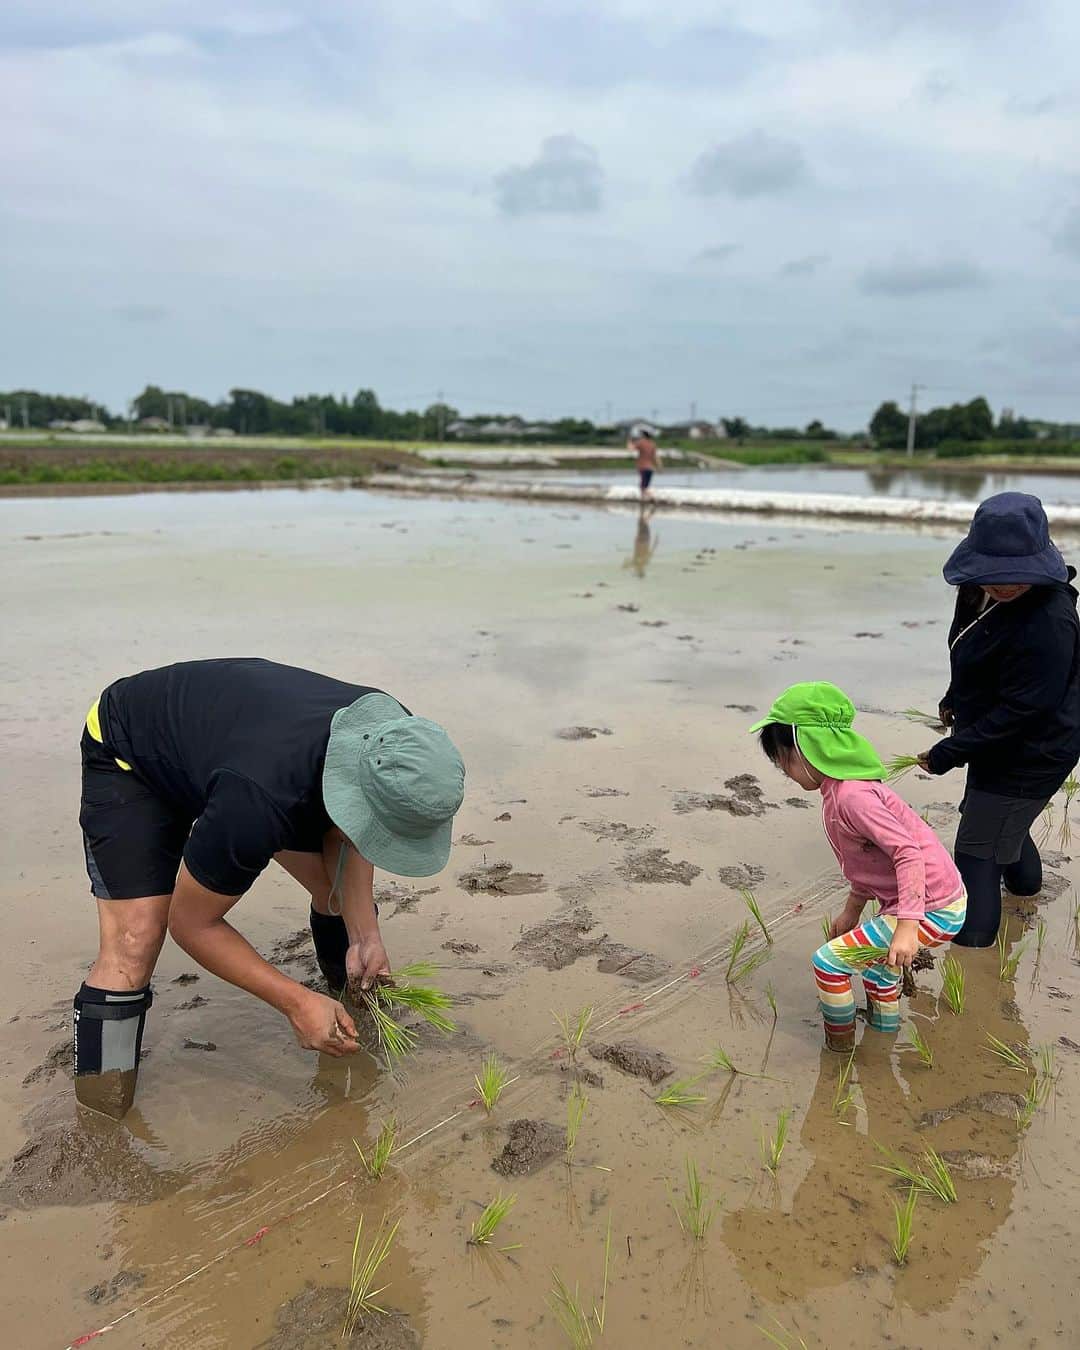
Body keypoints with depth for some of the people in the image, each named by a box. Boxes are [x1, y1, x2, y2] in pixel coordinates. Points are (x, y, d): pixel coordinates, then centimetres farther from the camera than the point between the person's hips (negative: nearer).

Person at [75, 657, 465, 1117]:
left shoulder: (393, 740, -26)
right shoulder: (257, 802, -45)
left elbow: (343, 838, -5)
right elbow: (191, 924, -26)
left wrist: (365, 936, -16)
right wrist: (295, 1001, -26)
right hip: (127, 753, -5)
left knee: (341, 888, -2)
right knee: (133, 945, -21)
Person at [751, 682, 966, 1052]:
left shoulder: (851, 796, -25)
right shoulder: (842, 788, 8)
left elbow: (909, 852, -30)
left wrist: (906, 926, -33)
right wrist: (851, 910, 24)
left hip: (930, 909, -11)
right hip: (942, 901, 11)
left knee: (828, 961, -6)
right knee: (874, 947, 35)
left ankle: (839, 1043, 17)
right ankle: (884, 1024, 58)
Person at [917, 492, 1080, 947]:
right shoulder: (985, 592, -6)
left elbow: (1019, 713, -31)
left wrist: (949, 753, -27)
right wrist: (955, 700, 26)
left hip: (1029, 757, -10)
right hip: (1002, 744, 10)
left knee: (977, 851, 1)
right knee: (1004, 820, 33)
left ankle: (973, 940, 16)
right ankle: (1024, 882, 60)